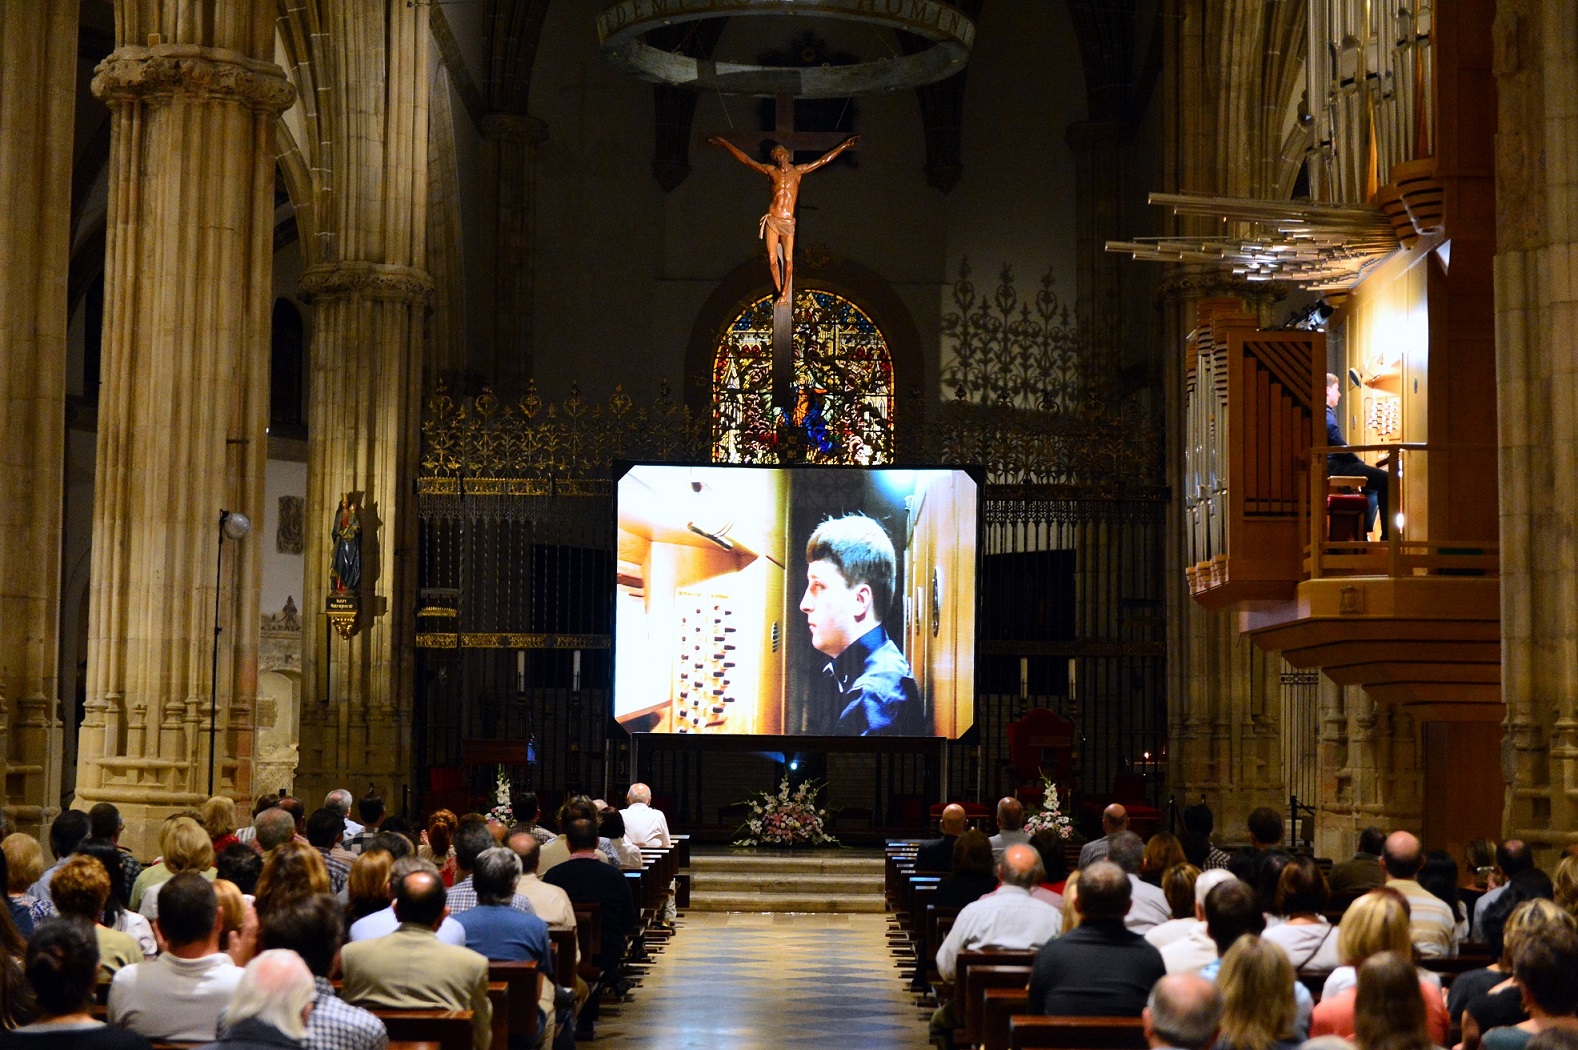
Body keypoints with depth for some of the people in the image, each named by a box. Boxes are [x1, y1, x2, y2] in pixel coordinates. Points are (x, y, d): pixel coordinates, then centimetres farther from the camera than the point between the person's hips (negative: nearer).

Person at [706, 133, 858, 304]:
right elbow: (746, 159, 10)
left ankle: (785, 293, 5)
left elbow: (824, 160, 16)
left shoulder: (798, 171, 11)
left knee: (788, 259, -7)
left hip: (788, 222, 0)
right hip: (772, 220, 0)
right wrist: (725, 143, 9)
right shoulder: (771, 170, 8)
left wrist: (846, 144, 18)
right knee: (772, 259, -4)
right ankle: (778, 290, 12)